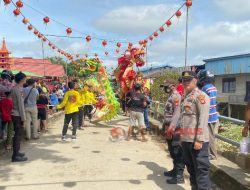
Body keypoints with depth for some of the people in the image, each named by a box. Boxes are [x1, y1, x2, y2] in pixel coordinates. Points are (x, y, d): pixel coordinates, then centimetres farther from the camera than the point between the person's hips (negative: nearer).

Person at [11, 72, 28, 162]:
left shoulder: (14, 88, 11)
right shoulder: (19, 89, -15)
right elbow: (20, 104, -18)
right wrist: (23, 118, -16)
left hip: (14, 114, 9)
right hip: (18, 115, -9)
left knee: (17, 134, 16)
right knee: (18, 135, -4)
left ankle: (16, 152, 26)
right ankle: (15, 156, 0)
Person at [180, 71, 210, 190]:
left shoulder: (200, 96, -8)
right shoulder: (185, 97, 17)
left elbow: (203, 119, -16)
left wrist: (199, 139, -20)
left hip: (197, 140, -8)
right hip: (186, 140, 8)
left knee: (201, 169, -1)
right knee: (191, 168, 17)